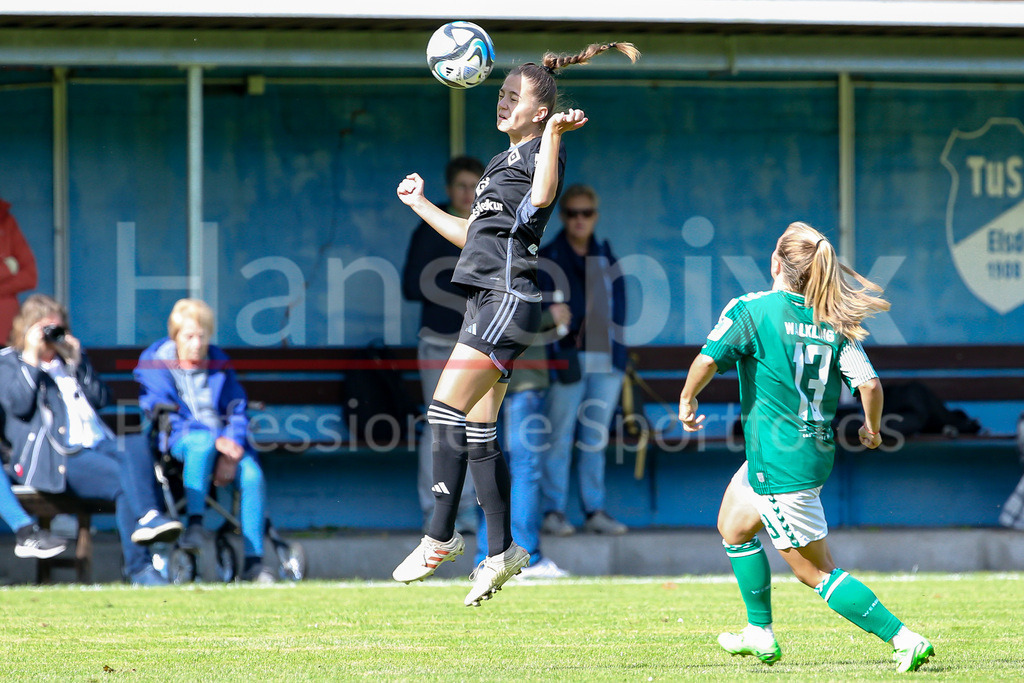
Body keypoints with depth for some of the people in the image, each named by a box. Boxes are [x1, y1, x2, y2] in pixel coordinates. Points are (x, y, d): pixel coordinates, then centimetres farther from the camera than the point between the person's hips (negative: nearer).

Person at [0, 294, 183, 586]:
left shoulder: (71, 357, 28)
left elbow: (100, 399, 17)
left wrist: (77, 363, 6)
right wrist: (31, 359, -7)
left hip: (97, 442, 5)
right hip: (53, 457, -5)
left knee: (137, 445, -32)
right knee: (123, 479, -31)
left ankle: (148, 518, -49)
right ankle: (139, 567, -41)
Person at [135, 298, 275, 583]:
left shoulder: (218, 362, 15)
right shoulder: (155, 362, 3)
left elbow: (237, 410, 10)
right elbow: (164, 415, -7)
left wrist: (232, 447, -12)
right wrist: (216, 440, -19)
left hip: (223, 444, 4)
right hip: (178, 442, -3)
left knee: (253, 475, -27)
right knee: (202, 442, -40)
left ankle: (253, 560, -21)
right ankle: (194, 524, -41)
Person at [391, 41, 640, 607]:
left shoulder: (541, 151, -3)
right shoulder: (505, 161, 24)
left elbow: (542, 196, -25)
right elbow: (474, 236, 31)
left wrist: (553, 133, -28)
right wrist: (420, 204, 36)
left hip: (508, 298, -10)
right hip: (487, 299, 10)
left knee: (446, 411, -14)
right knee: (478, 432, 7)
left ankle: (440, 537, -12)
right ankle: (501, 552, 9)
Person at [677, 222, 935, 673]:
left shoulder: (752, 310, -14)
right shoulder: (833, 323, 0)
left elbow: (707, 360, -21)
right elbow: (868, 383, -7)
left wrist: (687, 400, -2)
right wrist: (872, 429, 12)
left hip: (779, 464, -8)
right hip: (816, 451, 8)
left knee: (815, 571, -1)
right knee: (733, 528, 29)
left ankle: (905, 640, -7)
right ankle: (760, 634, 36)